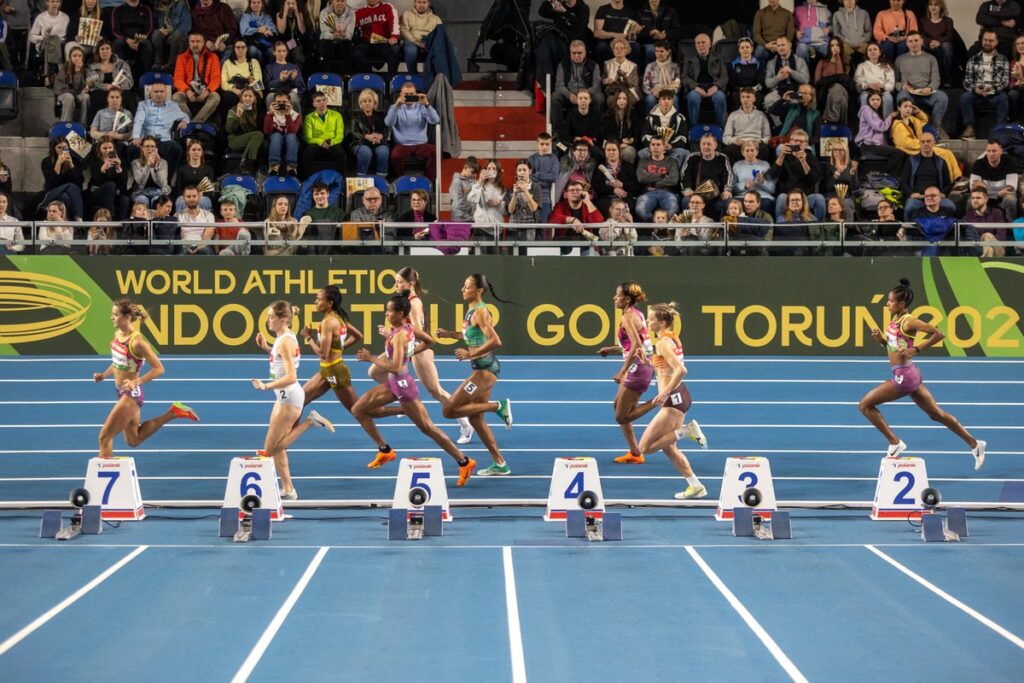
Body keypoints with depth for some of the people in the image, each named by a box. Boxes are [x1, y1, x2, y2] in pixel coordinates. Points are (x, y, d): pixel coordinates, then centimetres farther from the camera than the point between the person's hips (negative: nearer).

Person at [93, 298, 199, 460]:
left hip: (131, 394, -9)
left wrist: (136, 382, -30)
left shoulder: (137, 342, -24)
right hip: (122, 392, 9)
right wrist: (104, 375, 4)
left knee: (105, 436, -7)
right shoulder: (118, 334, 1)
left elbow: (158, 368, -20)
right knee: (133, 440, 22)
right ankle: (172, 413, 26)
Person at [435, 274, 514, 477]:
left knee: (449, 410, -10)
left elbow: (495, 341, -25)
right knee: (475, 419, 13)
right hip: (482, 369, 10)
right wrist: (449, 334, 18)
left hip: (485, 370, -10)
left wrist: (470, 354, -23)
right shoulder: (471, 310, 12)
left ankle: (498, 406, -7)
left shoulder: (480, 311, -16)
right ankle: (500, 464, 17)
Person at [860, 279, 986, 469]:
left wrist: (916, 349, -21)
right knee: (936, 414, 15)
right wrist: (880, 339, 1)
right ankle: (974, 444, 19)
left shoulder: (908, 321, -15)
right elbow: (892, 346, 20)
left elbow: (938, 334, -19)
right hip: (908, 374, 10)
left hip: (904, 375, -10)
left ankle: (895, 443, -2)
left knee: (866, 404, -4)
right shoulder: (895, 320, 10)